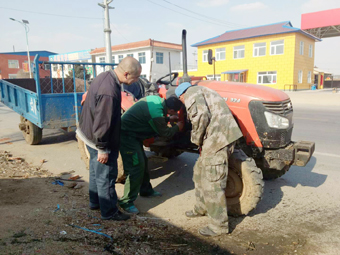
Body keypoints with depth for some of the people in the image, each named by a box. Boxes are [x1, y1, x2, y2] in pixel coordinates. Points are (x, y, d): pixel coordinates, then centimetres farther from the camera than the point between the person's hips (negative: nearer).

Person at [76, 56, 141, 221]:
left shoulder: (106, 76, 0)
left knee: (96, 171, 24)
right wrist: (102, 149, -21)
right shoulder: (109, 92, -33)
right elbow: (102, 123, -30)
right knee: (106, 176, 6)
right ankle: (109, 212, 24)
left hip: (89, 133, 10)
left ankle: (95, 202, 44)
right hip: (100, 140, -10)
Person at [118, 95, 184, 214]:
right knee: (136, 167, -10)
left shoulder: (157, 99, -2)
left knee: (142, 161, 18)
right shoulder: (156, 114, -27)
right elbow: (165, 133, -10)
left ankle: (145, 190, 36)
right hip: (127, 135, -10)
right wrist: (177, 127, 5)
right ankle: (126, 202, 1)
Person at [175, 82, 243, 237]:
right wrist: (201, 141, 17)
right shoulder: (202, 92, 29)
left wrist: (197, 141, -6)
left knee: (212, 182, -3)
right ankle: (201, 209, 38)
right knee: (200, 172, 22)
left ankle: (219, 225, 9)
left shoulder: (192, 93, -2)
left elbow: (201, 116, -19)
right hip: (216, 138, 11)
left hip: (218, 138, -10)